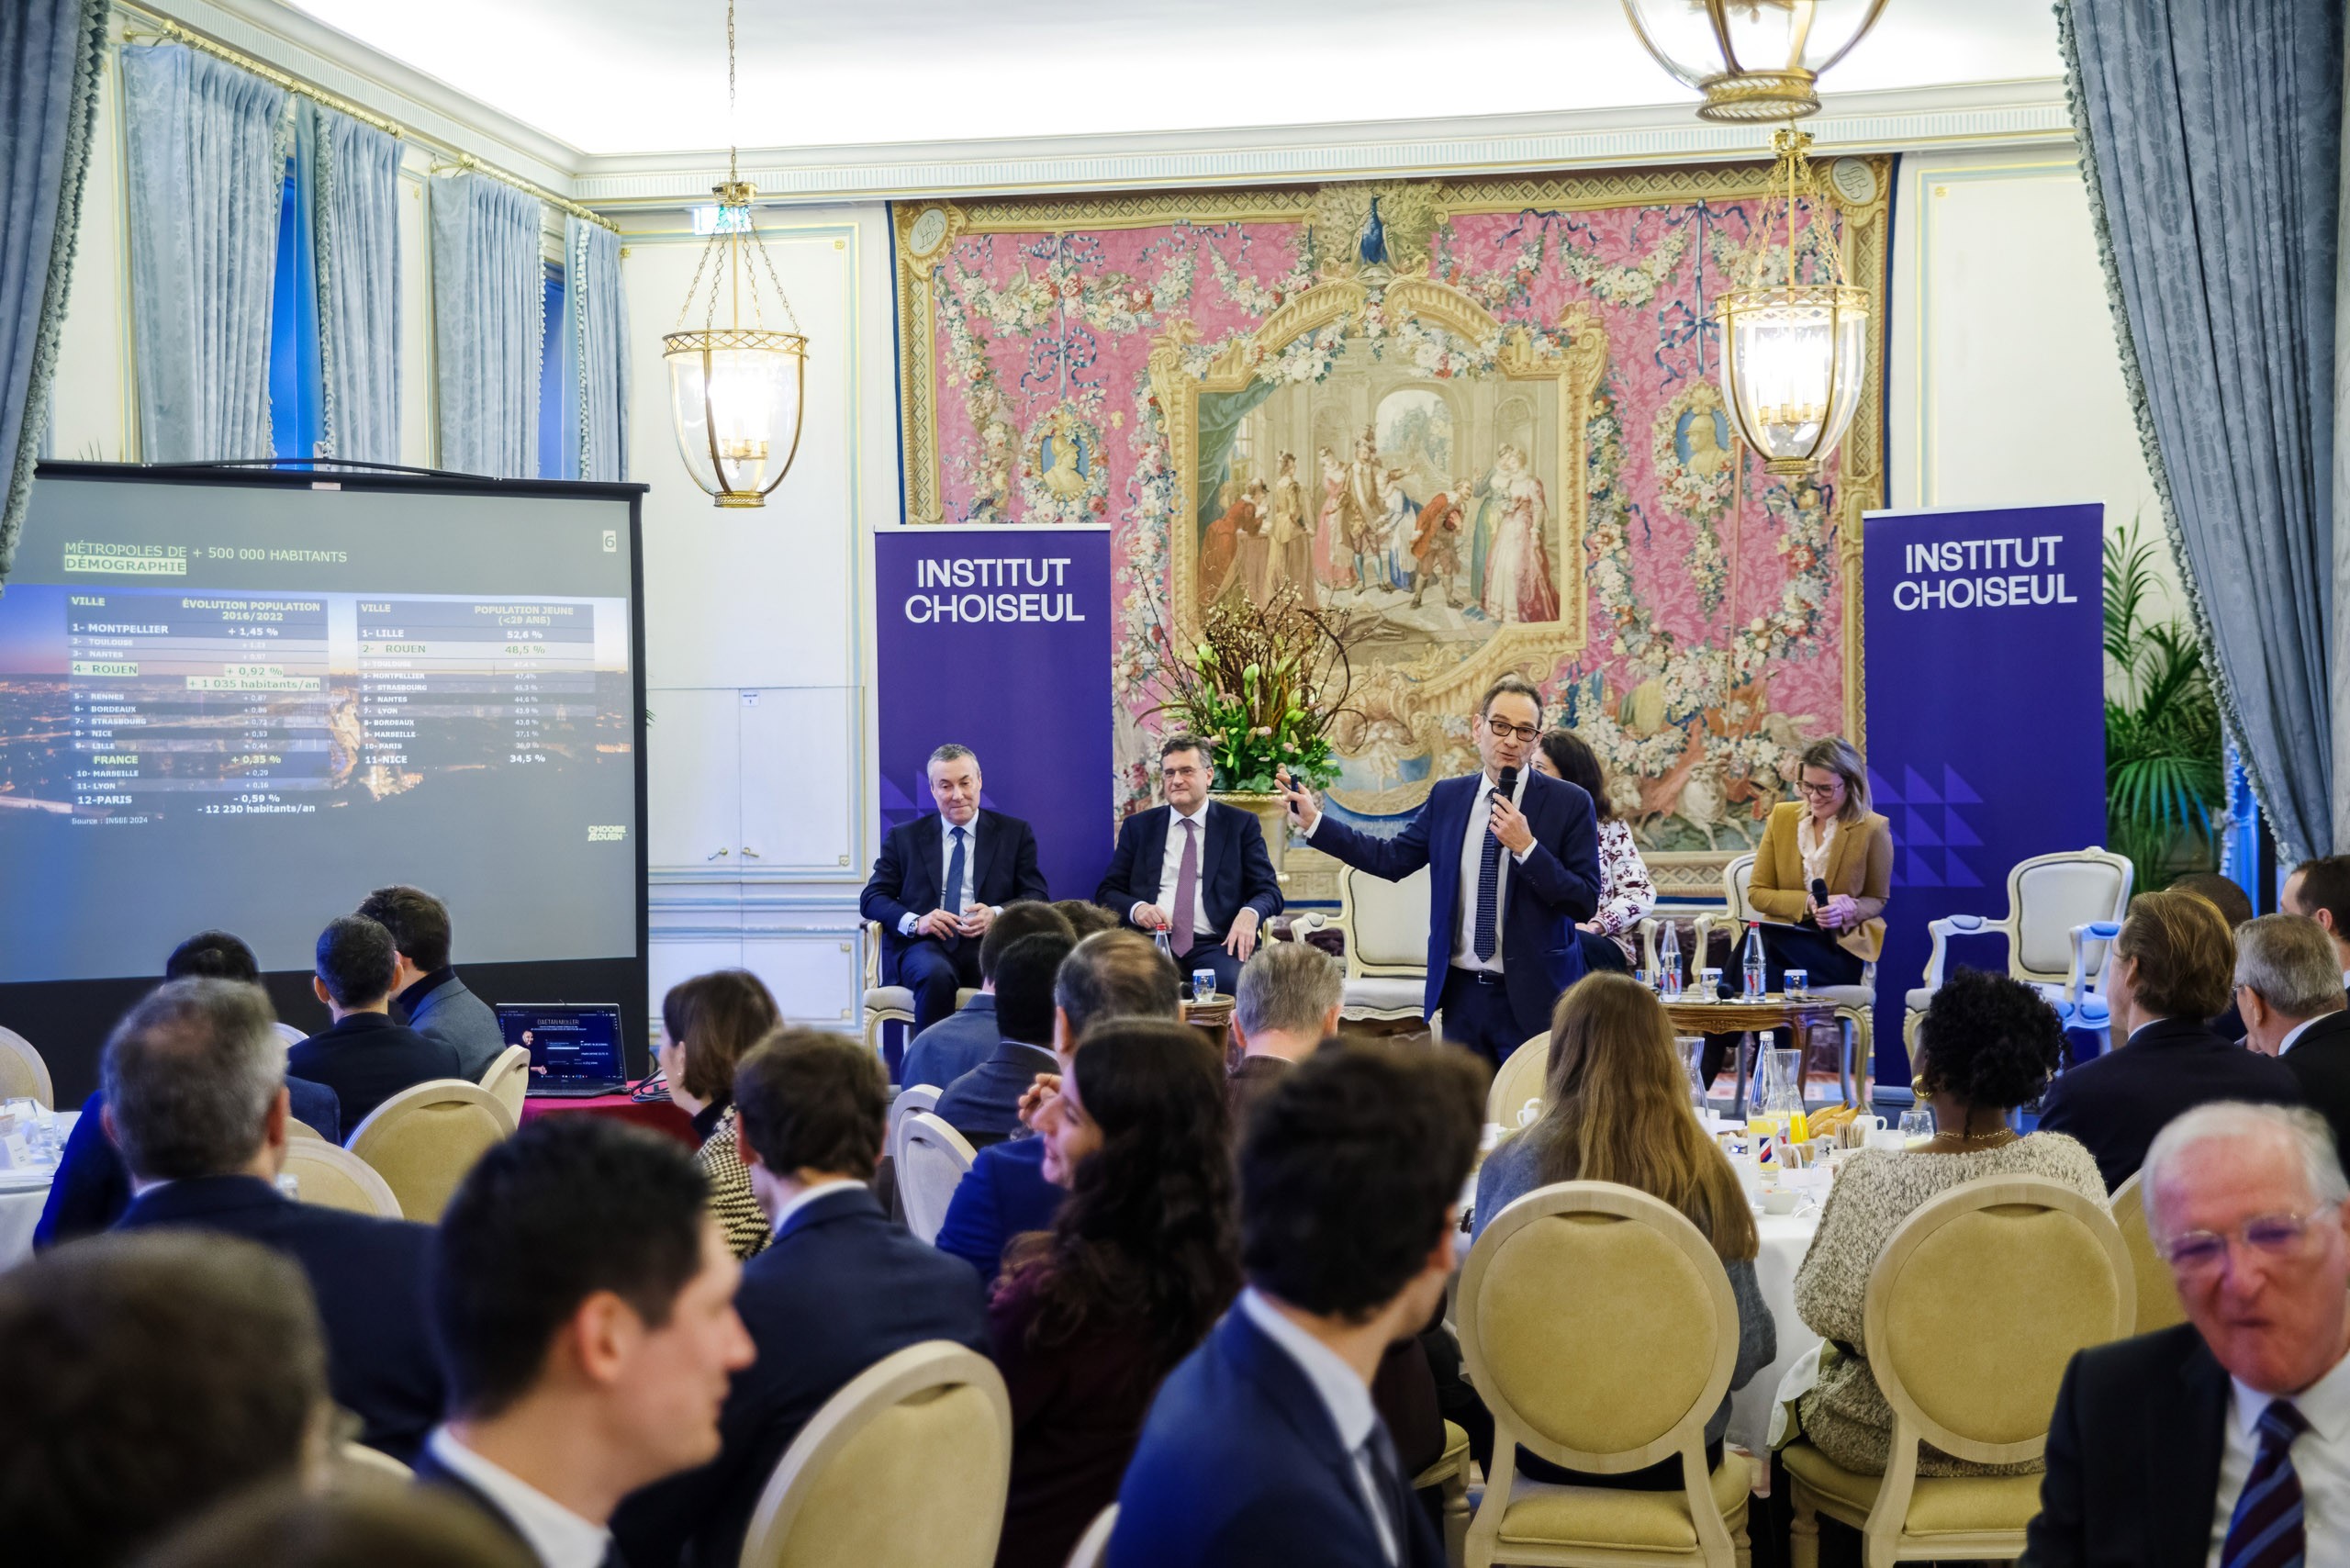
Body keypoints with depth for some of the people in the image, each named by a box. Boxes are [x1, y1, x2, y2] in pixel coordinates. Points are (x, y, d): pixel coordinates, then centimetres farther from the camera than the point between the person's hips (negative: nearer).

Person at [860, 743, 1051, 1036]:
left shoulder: (1015, 833, 15)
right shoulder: (904, 837, 17)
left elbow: (1037, 898, 9)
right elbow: (872, 898, 11)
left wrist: (997, 914, -14)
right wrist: (915, 922, -11)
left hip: (988, 944, 0)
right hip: (925, 946, 0)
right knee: (936, 975, -37)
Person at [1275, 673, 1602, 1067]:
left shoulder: (1569, 803, -5)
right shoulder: (1447, 798, 8)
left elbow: (1586, 902, -9)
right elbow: (1392, 859, 9)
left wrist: (1526, 847, -20)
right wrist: (1314, 821, 7)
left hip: (1533, 997, -4)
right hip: (1462, 994, 4)